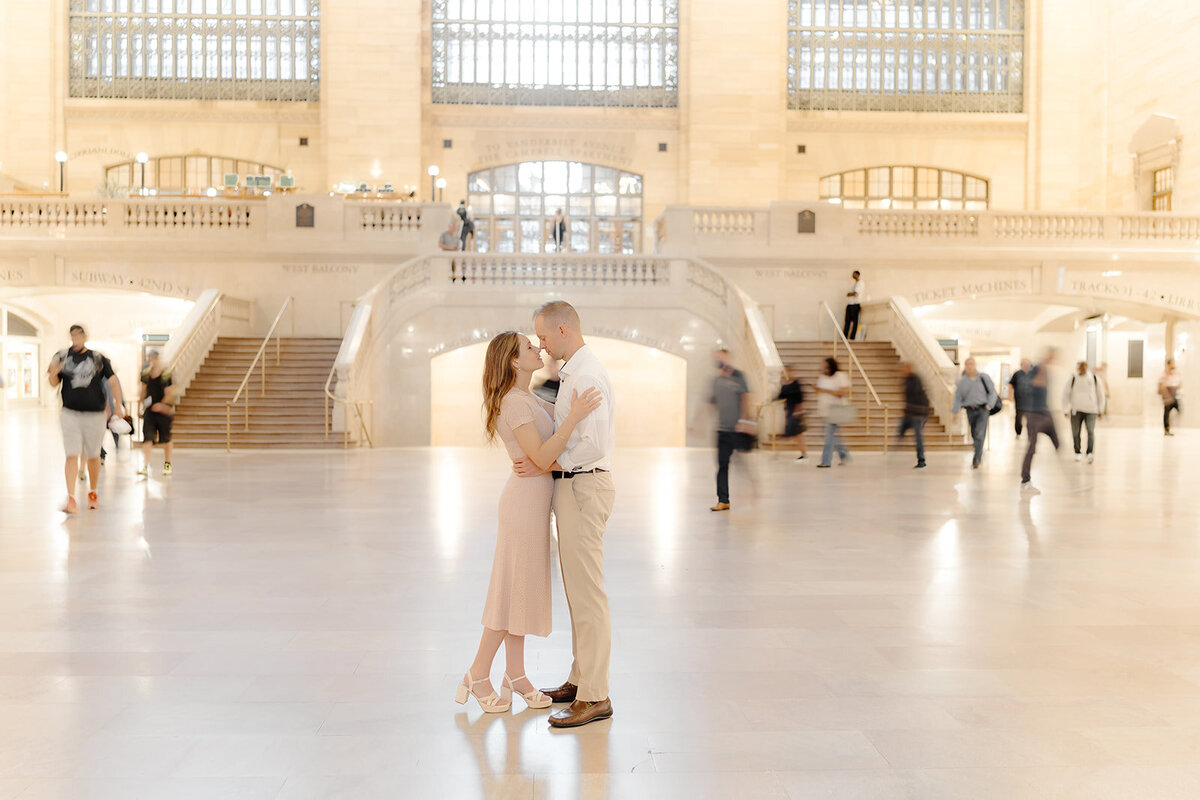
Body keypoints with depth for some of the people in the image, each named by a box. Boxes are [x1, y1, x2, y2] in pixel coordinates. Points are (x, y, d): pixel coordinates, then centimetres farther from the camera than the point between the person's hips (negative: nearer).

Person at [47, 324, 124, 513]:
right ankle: (71, 499, -10)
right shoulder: (62, 356, 5)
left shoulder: (98, 358, 2)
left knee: (93, 455, 11)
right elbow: (54, 384, 7)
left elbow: (112, 381, -1)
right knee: (72, 455, -8)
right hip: (70, 412, 0)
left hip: (95, 413, 0)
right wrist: (53, 373, -16)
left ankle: (93, 493, 28)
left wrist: (118, 405, -11)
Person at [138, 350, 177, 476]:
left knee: (166, 438, 10)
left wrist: (162, 404, -23)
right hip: (149, 410, 3)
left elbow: (170, 394, -12)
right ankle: (145, 466, -10)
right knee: (147, 438, -8)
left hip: (164, 410, -3)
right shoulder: (145, 374, 4)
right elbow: (144, 390, 18)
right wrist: (142, 400, 6)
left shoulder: (166, 375, -10)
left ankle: (167, 464, 28)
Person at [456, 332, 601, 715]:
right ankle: (477, 676, 12)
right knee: (514, 590, -1)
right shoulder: (514, 403, -19)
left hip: (533, 500, 10)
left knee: (523, 590, 13)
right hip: (526, 500, -10)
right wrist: (575, 416, -32)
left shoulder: (529, 397, 10)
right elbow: (542, 458, -26)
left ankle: (515, 675, 22)